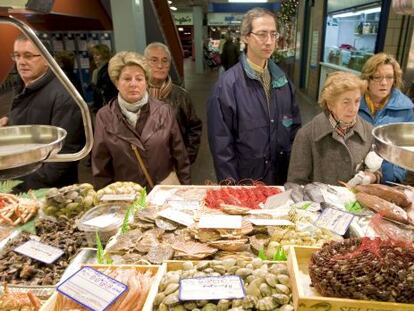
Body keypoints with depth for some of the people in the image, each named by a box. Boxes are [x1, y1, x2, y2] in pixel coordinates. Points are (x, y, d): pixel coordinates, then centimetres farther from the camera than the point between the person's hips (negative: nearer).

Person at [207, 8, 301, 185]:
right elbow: (221, 143, -14)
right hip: (245, 180, -5)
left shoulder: (281, 79, 0)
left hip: (281, 177, 5)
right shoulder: (227, 84, -16)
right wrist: (232, 187, -13)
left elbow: (294, 126, 7)